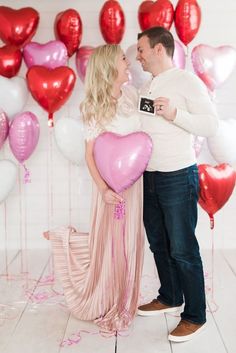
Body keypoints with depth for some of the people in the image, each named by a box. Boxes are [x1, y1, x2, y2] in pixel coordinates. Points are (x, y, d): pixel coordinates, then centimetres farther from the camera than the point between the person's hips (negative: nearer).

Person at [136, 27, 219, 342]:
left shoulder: (187, 81, -7)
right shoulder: (146, 89, 14)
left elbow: (211, 125, -13)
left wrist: (175, 114, -23)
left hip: (178, 178, -7)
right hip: (149, 177, 7)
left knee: (182, 250, -1)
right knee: (159, 244, 16)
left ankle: (195, 316, 14)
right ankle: (170, 298, 35)